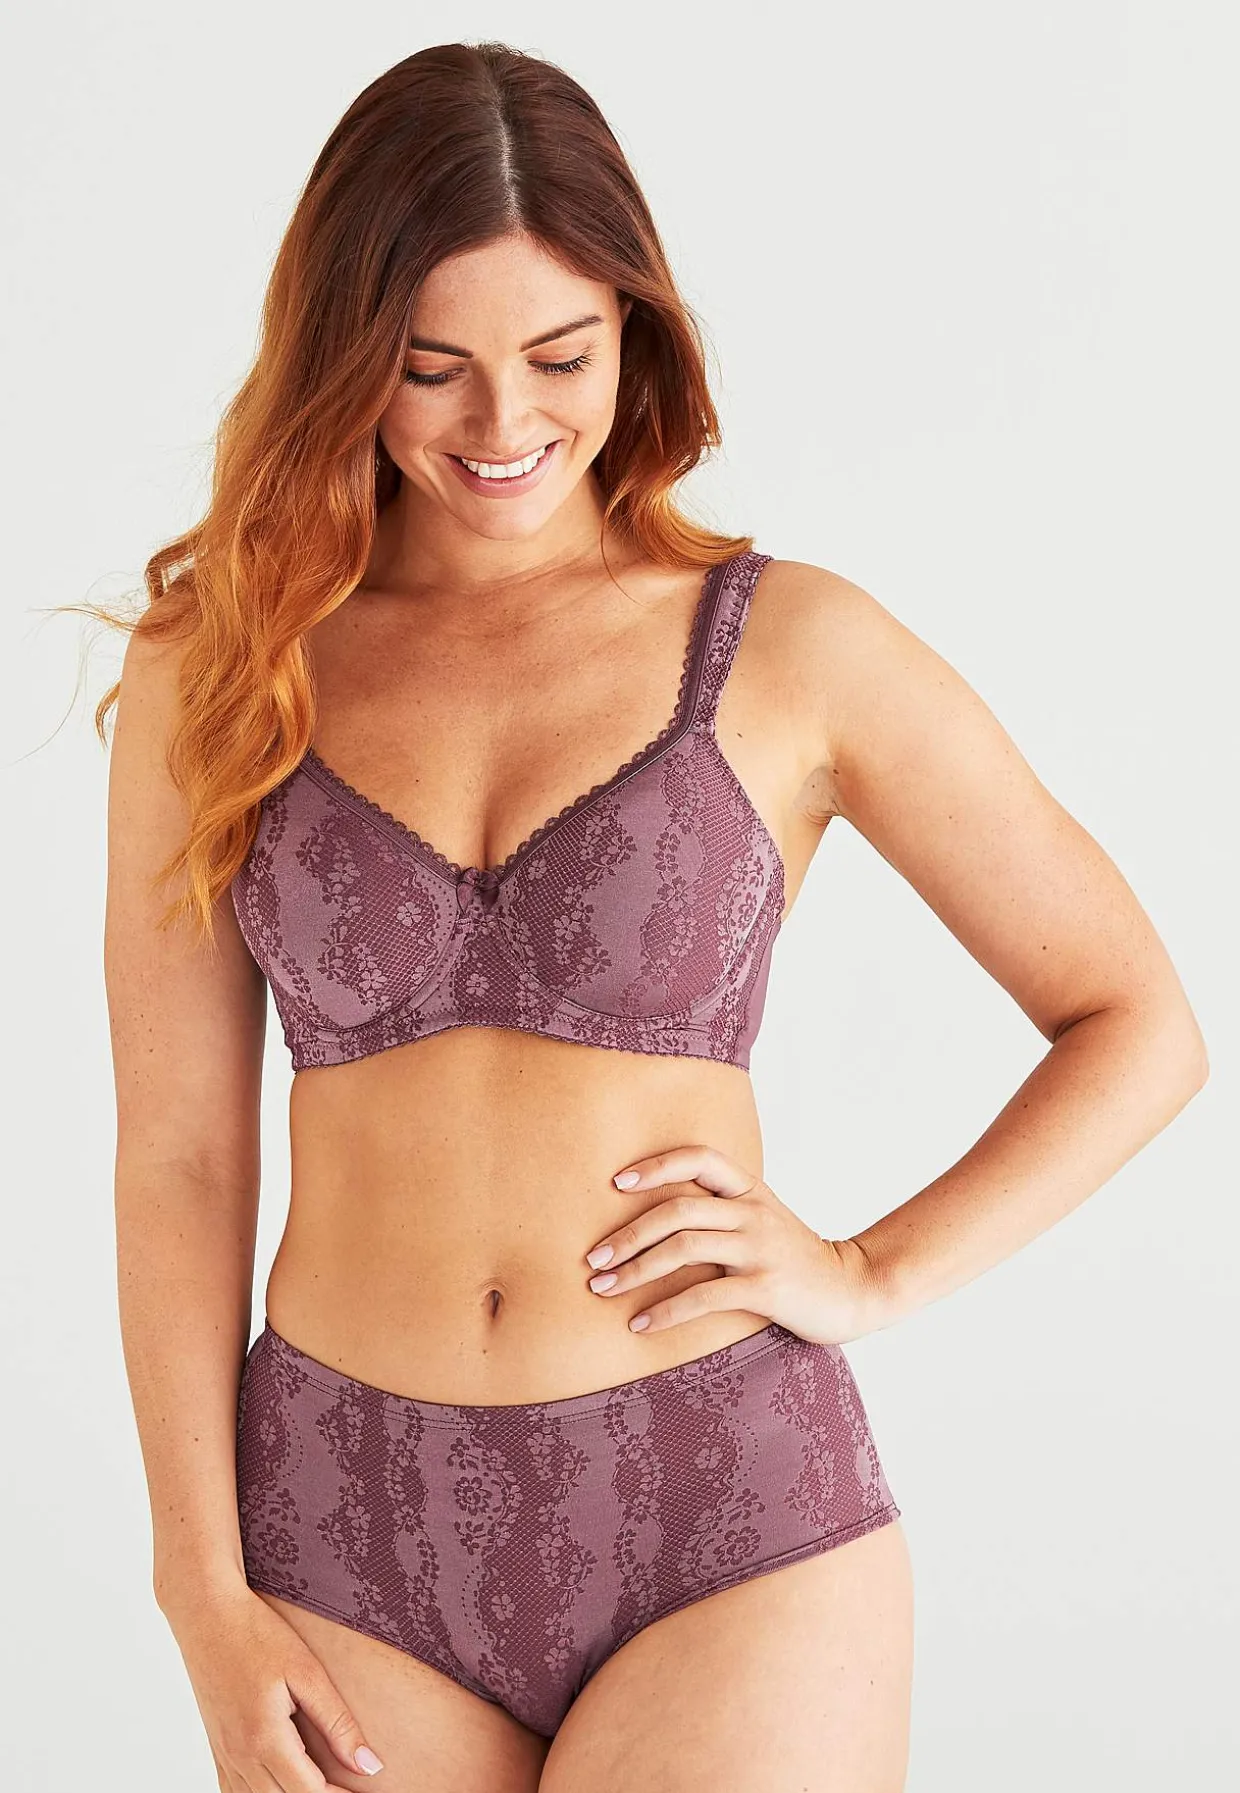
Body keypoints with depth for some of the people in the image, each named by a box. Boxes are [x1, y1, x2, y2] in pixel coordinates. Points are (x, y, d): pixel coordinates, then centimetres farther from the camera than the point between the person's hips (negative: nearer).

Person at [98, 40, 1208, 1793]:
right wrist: (206, 1596, -1)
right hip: (353, 1527, 2)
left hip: (726, 1522, -2)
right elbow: (178, 1157, 3)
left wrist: (869, 1275, -6)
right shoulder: (217, 673, 3)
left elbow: (1140, 1027, 5)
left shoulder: (790, 648, -1)